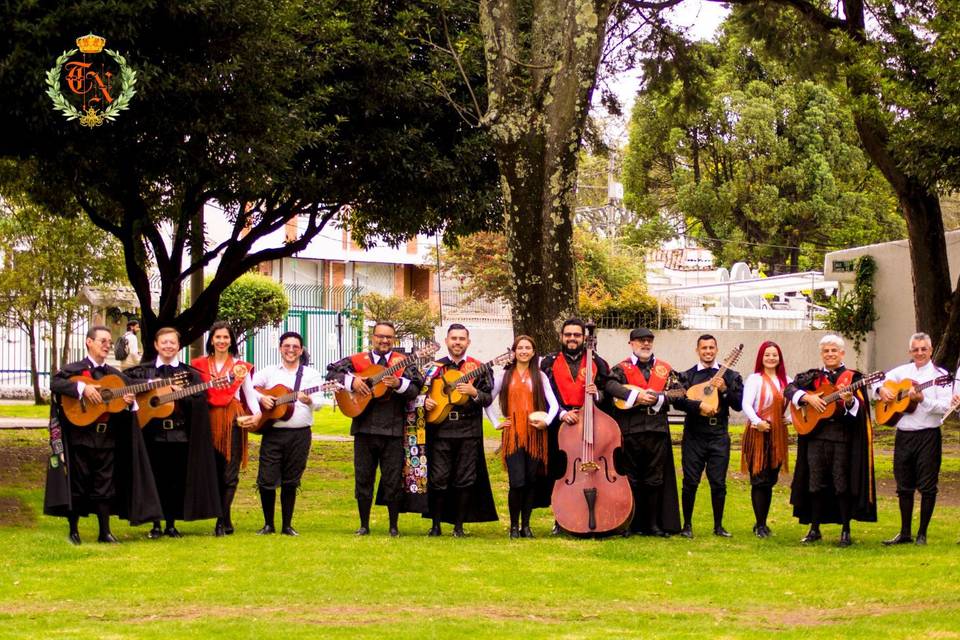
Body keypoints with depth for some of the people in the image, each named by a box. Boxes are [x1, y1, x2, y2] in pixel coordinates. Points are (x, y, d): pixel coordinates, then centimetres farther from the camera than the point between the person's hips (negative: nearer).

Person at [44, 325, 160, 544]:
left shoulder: (114, 375, 12)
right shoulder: (75, 369, -3)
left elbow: (125, 399, 16)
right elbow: (55, 382, -19)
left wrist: (130, 402, -7)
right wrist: (82, 387, -28)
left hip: (107, 438, 4)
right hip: (80, 437, -4)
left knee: (105, 486, 6)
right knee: (78, 484, 2)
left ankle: (105, 532, 13)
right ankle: (74, 531, 12)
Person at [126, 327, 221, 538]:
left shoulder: (189, 373, 8)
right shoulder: (145, 370, 8)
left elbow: (199, 399, 0)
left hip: (180, 435, 0)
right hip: (153, 433, 0)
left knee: (177, 480, 2)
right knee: (155, 479, 1)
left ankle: (171, 524, 12)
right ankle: (156, 525, 9)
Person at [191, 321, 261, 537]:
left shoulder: (240, 366, 9)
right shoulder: (200, 365, 10)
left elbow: (250, 393, 8)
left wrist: (257, 414, -8)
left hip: (234, 420, -1)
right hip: (209, 420, 1)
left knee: (229, 474, -5)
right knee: (214, 472, 0)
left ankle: (221, 522, 0)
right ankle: (225, 521, 8)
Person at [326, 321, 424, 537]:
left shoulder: (402, 362, 4)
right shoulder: (358, 360, 8)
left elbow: (415, 390, -5)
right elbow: (332, 372, 4)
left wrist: (399, 384, -24)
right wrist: (351, 381, -11)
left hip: (393, 430, -2)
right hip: (364, 428, 2)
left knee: (393, 480, 1)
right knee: (363, 477, 8)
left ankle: (394, 526, 12)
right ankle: (364, 525, 19)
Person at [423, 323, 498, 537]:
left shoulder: (478, 367, 6)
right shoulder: (436, 367, 9)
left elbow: (488, 399, 3)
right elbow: (423, 393, 16)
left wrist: (474, 392, -15)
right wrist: (426, 402, -6)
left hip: (469, 431, 0)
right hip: (441, 430, 0)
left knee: (465, 480, 2)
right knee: (438, 479, -1)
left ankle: (459, 526, 11)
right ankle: (436, 525, 9)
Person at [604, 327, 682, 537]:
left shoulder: (665, 369, 14)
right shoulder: (622, 368, 5)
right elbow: (610, 385, -15)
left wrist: (657, 399, -14)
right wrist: (636, 396, -24)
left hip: (657, 430, 2)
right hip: (630, 430, -2)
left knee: (655, 479, 5)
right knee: (632, 479, 3)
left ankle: (653, 524, 12)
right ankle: (632, 524, 9)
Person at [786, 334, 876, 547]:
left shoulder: (852, 377, 2)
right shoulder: (814, 376, 11)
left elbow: (860, 409, -8)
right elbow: (789, 389, 2)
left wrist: (850, 402, -29)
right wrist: (808, 397, -13)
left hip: (842, 436, -3)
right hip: (815, 435, 3)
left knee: (842, 484, -2)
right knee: (815, 483, 7)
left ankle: (845, 531, 5)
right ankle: (814, 529, 15)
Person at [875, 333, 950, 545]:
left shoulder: (940, 375, -3)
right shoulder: (902, 371, 11)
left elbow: (944, 407, -12)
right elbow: (877, 381, 21)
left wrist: (922, 399, -24)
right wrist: (881, 390, 0)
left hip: (928, 435, -5)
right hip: (903, 435, 5)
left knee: (927, 486, -1)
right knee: (904, 486, 10)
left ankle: (922, 534, 9)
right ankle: (905, 533, 18)